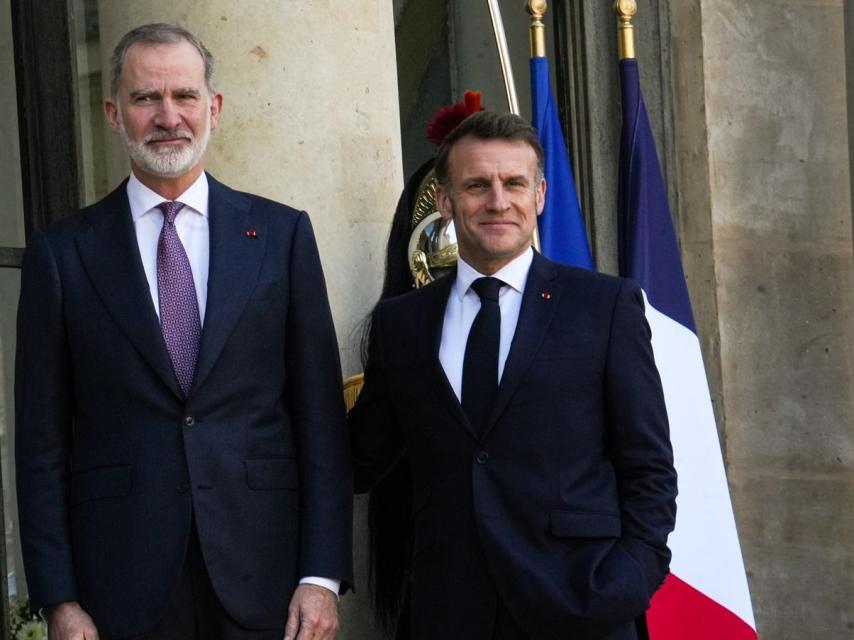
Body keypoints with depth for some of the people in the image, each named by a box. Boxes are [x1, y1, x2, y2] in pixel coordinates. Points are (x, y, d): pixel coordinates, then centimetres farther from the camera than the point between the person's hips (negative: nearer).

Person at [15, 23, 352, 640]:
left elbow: (320, 413, 2)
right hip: (122, 587, 0)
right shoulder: (63, 252, 3)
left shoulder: (282, 233, 4)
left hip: (262, 577, 1)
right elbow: (42, 440, 2)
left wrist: (322, 575, -4)